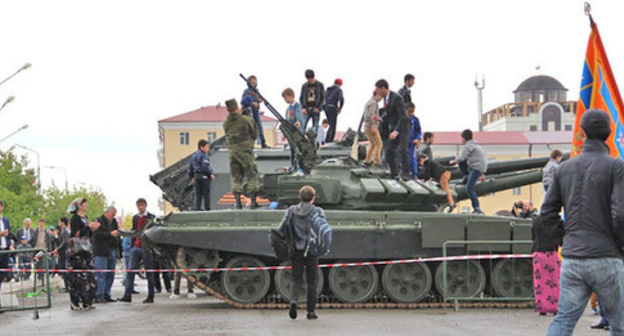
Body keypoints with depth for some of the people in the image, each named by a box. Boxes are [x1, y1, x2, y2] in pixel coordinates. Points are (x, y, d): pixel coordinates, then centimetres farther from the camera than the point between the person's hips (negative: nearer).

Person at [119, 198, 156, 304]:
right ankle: (127, 295, -6)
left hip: (146, 248, -5)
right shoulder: (135, 218, 16)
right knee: (131, 271, -4)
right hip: (136, 247, 5)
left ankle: (150, 297, 5)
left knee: (149, 273, 1)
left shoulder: (151, 218, 0)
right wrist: (132, 245, 12)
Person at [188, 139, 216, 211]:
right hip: (204, 176, -7)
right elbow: (205, 166, -22)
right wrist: (210, 174, -15)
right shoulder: (204, 155, -10)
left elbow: (190, 167, 18)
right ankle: (207, 209, 2)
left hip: (196, 176, 7)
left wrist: (192, 177, 23)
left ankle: (197, 208, 3)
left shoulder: (194, 155, 14)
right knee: (206, 194, 0)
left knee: (198, 194, 8)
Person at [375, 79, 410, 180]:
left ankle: (406, 173, -19)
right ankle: (394, 174, 12)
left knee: (402, 150, -24)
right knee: (389, 152, 3)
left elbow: (403, 117, -28)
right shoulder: (385, 98, 4)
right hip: (394, 129, 8)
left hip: (403, 128, -8)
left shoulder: (396, 98, -23)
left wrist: (396, 131, -36)